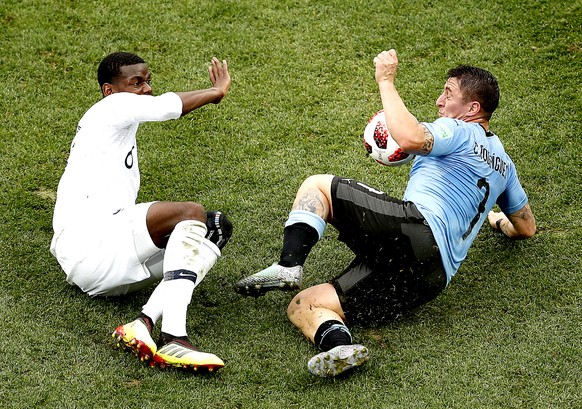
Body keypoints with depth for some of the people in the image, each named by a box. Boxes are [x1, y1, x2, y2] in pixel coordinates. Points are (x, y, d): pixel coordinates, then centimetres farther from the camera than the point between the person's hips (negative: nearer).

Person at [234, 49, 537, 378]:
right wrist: (494, 218, 63)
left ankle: (289, 266, -16)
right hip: (433, 277, 8)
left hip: (417, 227, -8)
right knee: (303, 307, 3)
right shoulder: (503, 163, 31)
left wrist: (386, 80, -3)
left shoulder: (459, 131, 7)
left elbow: (409, 139, -16)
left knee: (316, 186, 9)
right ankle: (341, 347, -32)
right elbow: (527, 228, 41)